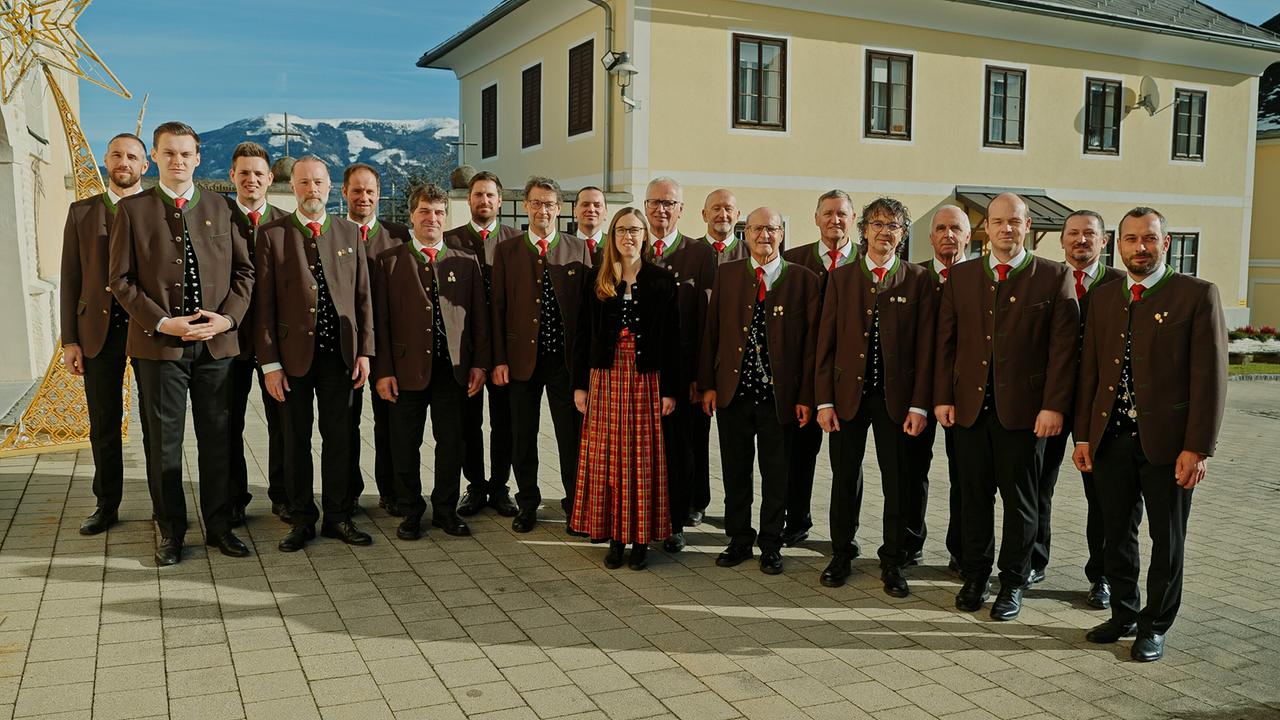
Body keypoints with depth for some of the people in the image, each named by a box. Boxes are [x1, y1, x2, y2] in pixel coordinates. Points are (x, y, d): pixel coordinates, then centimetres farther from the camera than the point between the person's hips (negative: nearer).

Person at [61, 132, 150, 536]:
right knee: (103, 425, 9)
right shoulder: (82, 212, 9)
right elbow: (71, 278, 7)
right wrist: (69, 339, 1)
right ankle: (107, 506, 22)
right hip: (99, 328, 2)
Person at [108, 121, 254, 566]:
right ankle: (170, 531, 18)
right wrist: (162, 322, -12)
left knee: (217, 438, 7)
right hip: (159, 342, -2)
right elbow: (120, 279, 0)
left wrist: (227, 317, -6)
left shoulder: (219, 209, 10)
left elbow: (244, 270, 9)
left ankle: (219, 526, 19)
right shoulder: (132, 210, 3)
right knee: (163, 441, 6)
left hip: (216, 342, 2)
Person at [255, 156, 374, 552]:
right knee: (296, 441, 8)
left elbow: (363, 297, 7)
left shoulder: (350, 233, 8)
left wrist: (364, 352, 1)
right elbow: (264, 304, -2)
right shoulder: (272, 235, 1)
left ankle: (338, 516, 19)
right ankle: (302, 519, 19)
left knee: (339, 438, 8)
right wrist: (270, 362, -7)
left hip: (340, 354, 2)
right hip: (293, 355, -1)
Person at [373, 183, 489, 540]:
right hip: (407, 369, -1)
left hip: (453, 369, 1)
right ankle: (410, 512, 23)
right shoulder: (389, 260, 3)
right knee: (405, 446, 8)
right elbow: (380, 320, -1)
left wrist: (479, 364, 0)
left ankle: (446, 509, 24)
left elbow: (479, 317, 7)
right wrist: (383, 371, -7)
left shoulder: (467, 262, 8)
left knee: (451, 444, 8)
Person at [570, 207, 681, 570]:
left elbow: (672, 338, 1)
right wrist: (579, 384, 3)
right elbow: (583, 334, 7)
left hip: (647, 379, -1)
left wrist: (670, 389, -4)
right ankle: (615, 536, 12)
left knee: (643, 456, 1)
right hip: (606, 377, 2)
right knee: (607, 455, 2)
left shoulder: (662, 280, 3)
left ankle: (641, 538, 11)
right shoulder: (596, 280, 7)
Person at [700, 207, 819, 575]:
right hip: (733, 391, 2)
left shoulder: (803, 279, -1)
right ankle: (739, 540, 27)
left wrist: (806, 396, -7)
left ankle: (771, 545, 24)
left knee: (776, 476, 9)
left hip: (779, 395, -2)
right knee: (735, 473, 12)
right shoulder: (726, 274, 6)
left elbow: (811, 340, -2)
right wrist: (708, 384, 0)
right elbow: (712, 331, 6)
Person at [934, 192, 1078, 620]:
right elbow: (945, 341, 7)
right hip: (970, 405, 3)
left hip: (1024, 410, -2)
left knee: (1020, 501, 8)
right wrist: (943, 397, 1)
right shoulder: (961, 276, 8)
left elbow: (1063, 348, -5)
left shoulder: (1053, 278, -1)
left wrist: (1054, 406, -12)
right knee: (974, 497, 11)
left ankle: (1013, 582, 23)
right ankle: (975, 576, 26)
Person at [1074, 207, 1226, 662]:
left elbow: (1210, 378, -9)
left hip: (1166, 442, -4)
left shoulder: (1197, 295, -5)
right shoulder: (1104, 298, 9)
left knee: (1167, 540, 9)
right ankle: (1124, 615, 32)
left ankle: (1155, 627, 25)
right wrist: (1083, 435, 5)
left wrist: (1196, 447, -14)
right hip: (1111, 439, 4)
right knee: (1117, 535, 15)